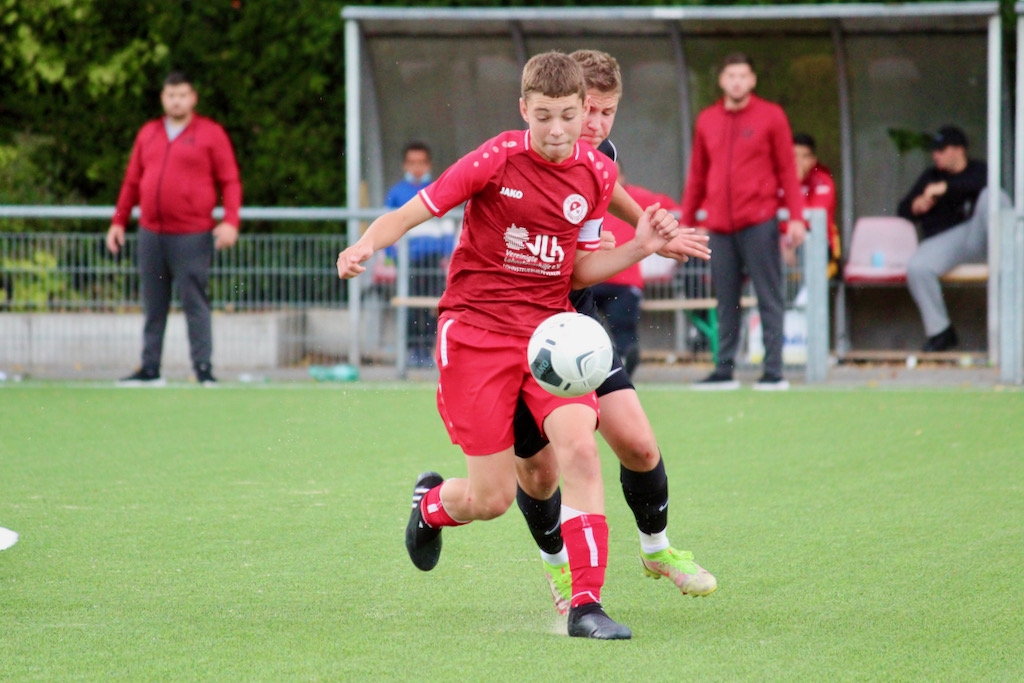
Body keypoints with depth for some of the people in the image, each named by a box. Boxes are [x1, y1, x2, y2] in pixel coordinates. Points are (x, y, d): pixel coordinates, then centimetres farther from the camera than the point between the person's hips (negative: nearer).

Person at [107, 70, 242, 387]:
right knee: (153, 305, 7)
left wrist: (230, 221, -13)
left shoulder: (210, 133, 2)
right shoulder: (148, 133, 16)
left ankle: (203, 369, -4)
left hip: (193, 237, -5)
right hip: (151, 234, 5)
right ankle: (150, 370, 12)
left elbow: (230, 181, -1)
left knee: (195, 303, -6)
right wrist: (118, 222, 15)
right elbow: (132, 182, 20)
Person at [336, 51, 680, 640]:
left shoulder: (597, 174, 2)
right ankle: (431, 503, 36)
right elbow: (413, 212, -7)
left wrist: (639, 248, -4)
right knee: (493, 498, -3)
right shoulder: (498, 160, -11)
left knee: (580, 447, -22)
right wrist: (367, 244, -26)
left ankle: (586, 604, -17)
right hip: (476, 328, -3)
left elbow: (578, 270, 11)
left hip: (550, 327, 3)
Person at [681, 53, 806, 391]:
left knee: (770, 298, -4)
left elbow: (787, 171, 1)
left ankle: (773, 372, -4)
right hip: (720, 226, 4)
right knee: (726, 300, 5)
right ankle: (724, 370, 9)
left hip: (758, 222, -3)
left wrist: (796, 218, -7)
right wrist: (685, 221, 14)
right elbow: (697, 176, 17)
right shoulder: (707, 121, 13)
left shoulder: (771, 116, 3)